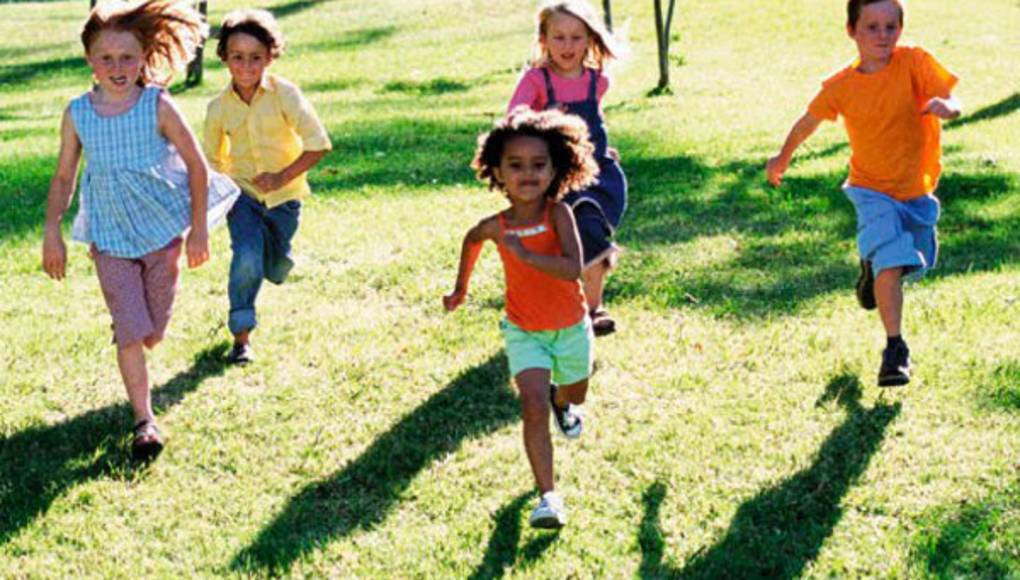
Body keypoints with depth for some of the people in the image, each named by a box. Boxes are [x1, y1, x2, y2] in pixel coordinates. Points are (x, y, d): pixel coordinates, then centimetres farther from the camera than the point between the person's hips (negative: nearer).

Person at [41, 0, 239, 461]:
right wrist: (52, 233, 1)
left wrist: (198, 230, -5)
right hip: (110, 239, 1)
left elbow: (196, 165, -5)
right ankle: (144, 422, 0)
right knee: (129, 332, -8)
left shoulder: (158, 107, -11)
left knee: (151, 334, 9)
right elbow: (64, 176, 5)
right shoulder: (78, 114, -5)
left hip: (162, 232, 0)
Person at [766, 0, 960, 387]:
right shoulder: (841, 87, -12)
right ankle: (895, 348, -11)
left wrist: (944, 107, -50)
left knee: (916, 264, 20)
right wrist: (783, 158, 20)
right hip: (872, 190, -2)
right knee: (891, 265, -20)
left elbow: (953, 104, -25)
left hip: (917, 189, 2)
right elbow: (809, 121, 7)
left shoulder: (914, 62, -16)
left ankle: (873, 267, 53)